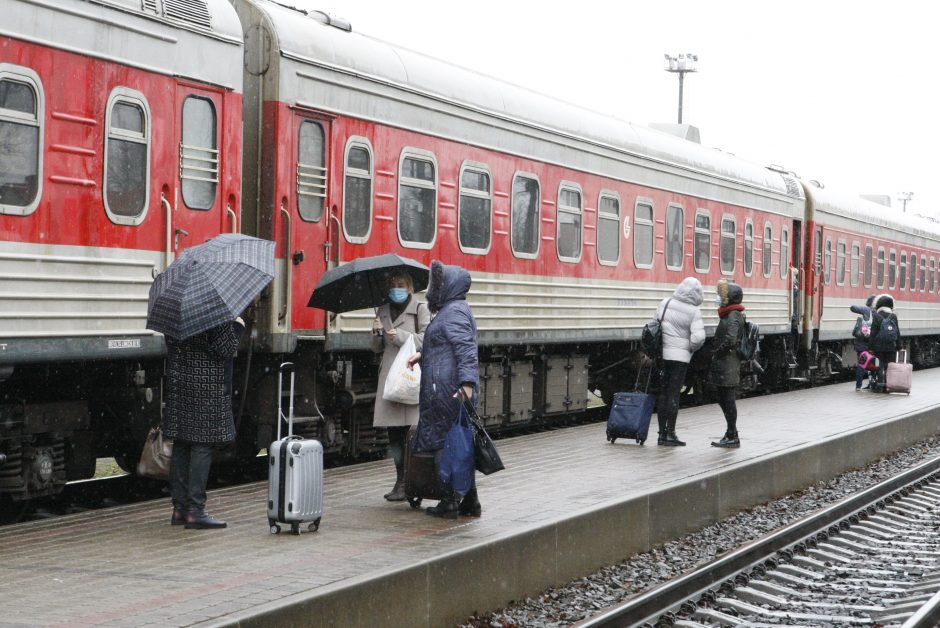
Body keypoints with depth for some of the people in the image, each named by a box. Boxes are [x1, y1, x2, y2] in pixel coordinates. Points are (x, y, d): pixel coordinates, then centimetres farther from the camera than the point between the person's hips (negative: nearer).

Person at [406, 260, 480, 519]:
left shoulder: (453, 311, -12)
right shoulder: (453, 309, 19)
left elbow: (466, 349, -23)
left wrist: (467, 382, -31)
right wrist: (423, 354, 29)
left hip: (447, 388, -10)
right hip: (450, 388, 10)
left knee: (444, 442, -5)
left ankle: (450, 502, -2)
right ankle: (469, 501, 15)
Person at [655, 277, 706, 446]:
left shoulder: (665, 304, 1)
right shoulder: (693, 312, -12)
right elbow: (698, 337, -19)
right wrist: (692, 348, 1)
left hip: (662, 354, 4)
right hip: (680, 356, -4)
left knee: (663, 393, 10)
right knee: (674, 394, 0)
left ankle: (662, 433, 14)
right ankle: (670, 434, 1)